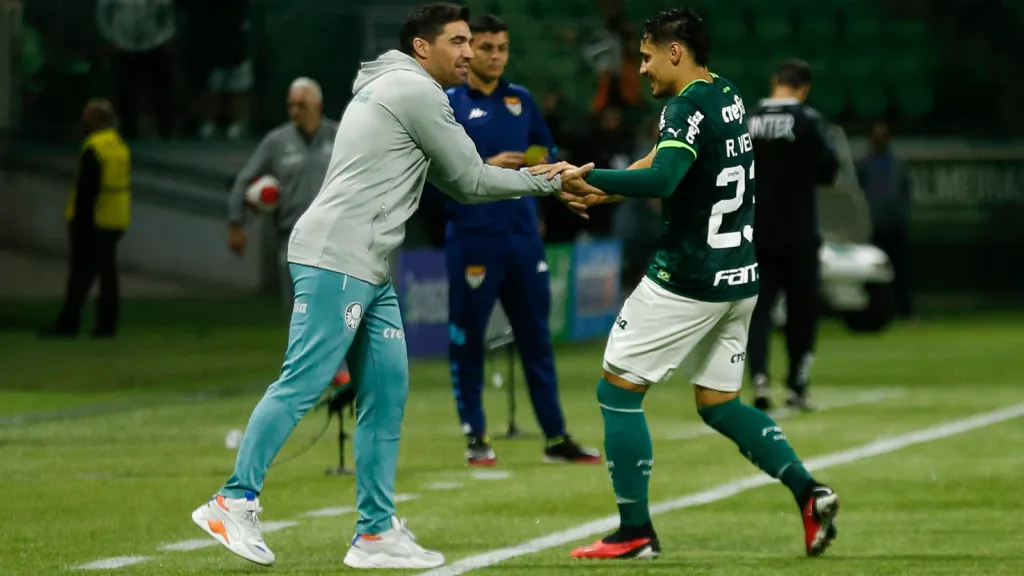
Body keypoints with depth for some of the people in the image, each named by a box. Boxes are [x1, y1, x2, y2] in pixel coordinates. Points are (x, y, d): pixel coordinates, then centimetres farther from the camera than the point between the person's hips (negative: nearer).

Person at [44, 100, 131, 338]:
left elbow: (86, 190, -19)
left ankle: (68, 324, -4)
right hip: (115, 224, 8)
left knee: (81, 274, -6)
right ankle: (106, 325, 7)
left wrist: (80, 220, -17)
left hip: (92, 220, -8)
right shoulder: (121, 147, 12)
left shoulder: (93, 149, -16)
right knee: (107, 272, 9)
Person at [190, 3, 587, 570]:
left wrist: (545, 183, 19)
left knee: (386, 394, 5)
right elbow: (470, 181, -3)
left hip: (368, 270, 10)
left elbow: (455, 183, 24)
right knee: (302, 383, -13)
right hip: (334, 261, -10)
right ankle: (234, 502, -11)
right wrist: (545, 182, 9)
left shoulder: (396, 91, 24)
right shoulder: (414, 90, -7)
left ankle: (376, 532, 4)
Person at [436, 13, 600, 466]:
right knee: (468, 339, 0)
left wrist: (544, 166, 0)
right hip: (473, 238, -4)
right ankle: (476, 439, 9)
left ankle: (556, 438, 11)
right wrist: (482, 169, -18)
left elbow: (548, 151, 22)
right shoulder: (448, 104, -2)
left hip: (523, 237, 4)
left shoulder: (520, 99, 12)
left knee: (536, 337, 7)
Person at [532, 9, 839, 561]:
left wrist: (590, 176, -28)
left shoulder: (688, 108, -17)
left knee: (618, 390, 2)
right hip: (739, 278, 9)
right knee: (719, 405, 17)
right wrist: (607, 189, 15)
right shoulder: (727, 97, 12)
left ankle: (635, 531, 2)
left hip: (687, 282, -9)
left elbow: (663, 180, -34)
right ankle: (808, 491, -1)